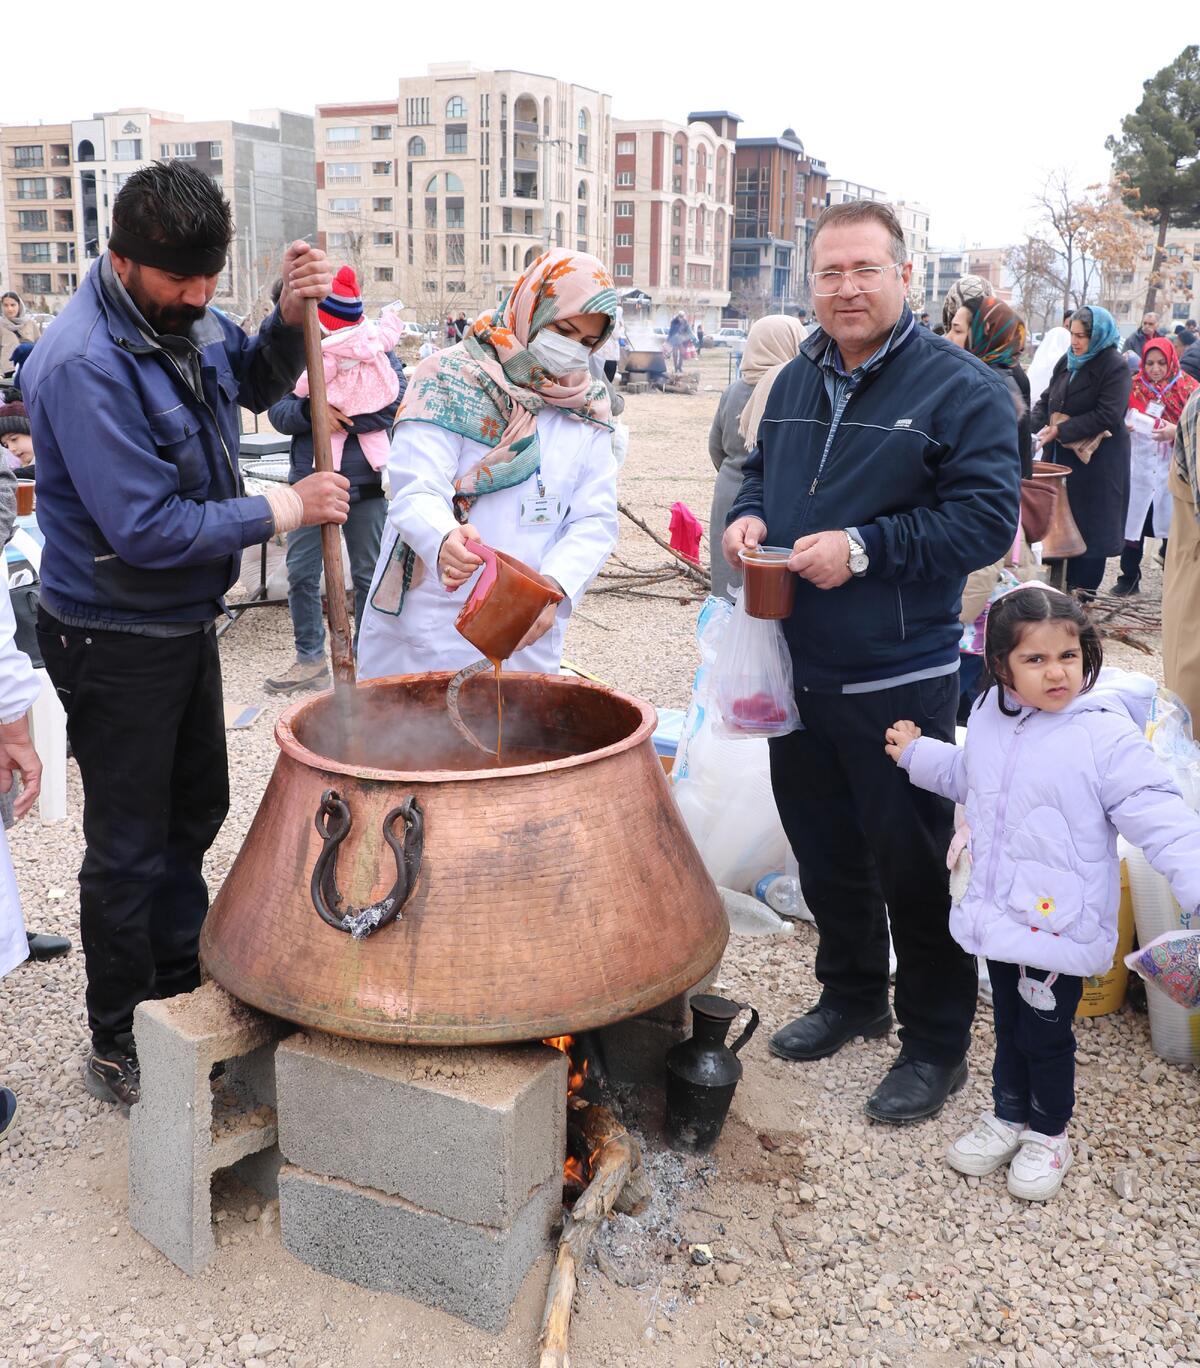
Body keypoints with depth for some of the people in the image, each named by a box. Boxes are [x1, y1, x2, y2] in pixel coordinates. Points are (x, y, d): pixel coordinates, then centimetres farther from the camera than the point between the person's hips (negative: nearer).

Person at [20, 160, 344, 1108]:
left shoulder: (184, 314, -2)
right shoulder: (83, 364, -27)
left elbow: (257, 383, 17)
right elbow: (149, 530, -29)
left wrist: (291, 317, -4)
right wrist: (283, 510, -21)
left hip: (186, 621, 9)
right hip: (115, 642, -9)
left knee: (195, 813, 22)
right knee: (131, 849, 4)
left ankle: (182, 993, 42)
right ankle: (120, 1051, 23)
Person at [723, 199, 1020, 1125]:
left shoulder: (962, 389, -9)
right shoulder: (797, 382, 11)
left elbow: (988, 518, -16)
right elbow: (761, 470, 24)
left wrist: (865, 546, -23)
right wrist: (748, 517, 1)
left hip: (899, 680, -6)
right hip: (796, 669, 6)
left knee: (911, 864, 5)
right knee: (823, 851, 19)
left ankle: (937, 1042, 23)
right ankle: (853, 997, 40)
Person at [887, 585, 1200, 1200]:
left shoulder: (1106, 734, -21)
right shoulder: (991, 718, -1)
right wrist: (916, 752, 22)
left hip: (1059, 926, -6)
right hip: (999, 914, 6)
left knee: (1045, 1034, 11)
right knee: (1008, 1024, 23)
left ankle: (1048, 1133, 36)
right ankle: (1008, 1115, 44)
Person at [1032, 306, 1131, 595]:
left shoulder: (1114, 368, -11)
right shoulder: (1067, 361, 9)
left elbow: (1107, 416, -19)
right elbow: (1045, 399, 14)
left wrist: (1061, 430, -19)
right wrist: (1044, 425, -7)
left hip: (1097, 462, -6)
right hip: (1061, 455, 6)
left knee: (1090, 525, 1)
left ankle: (1084, 590, 11)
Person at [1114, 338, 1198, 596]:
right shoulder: (1134, 387, 3)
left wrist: (1176, 432, -22)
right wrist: (1123, 426, -16)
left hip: (1172, 470, -1)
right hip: (1138, 468, 2)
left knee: (1172, 526, 2)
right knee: (1132, 524, 6)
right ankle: (1129, 577, 19)